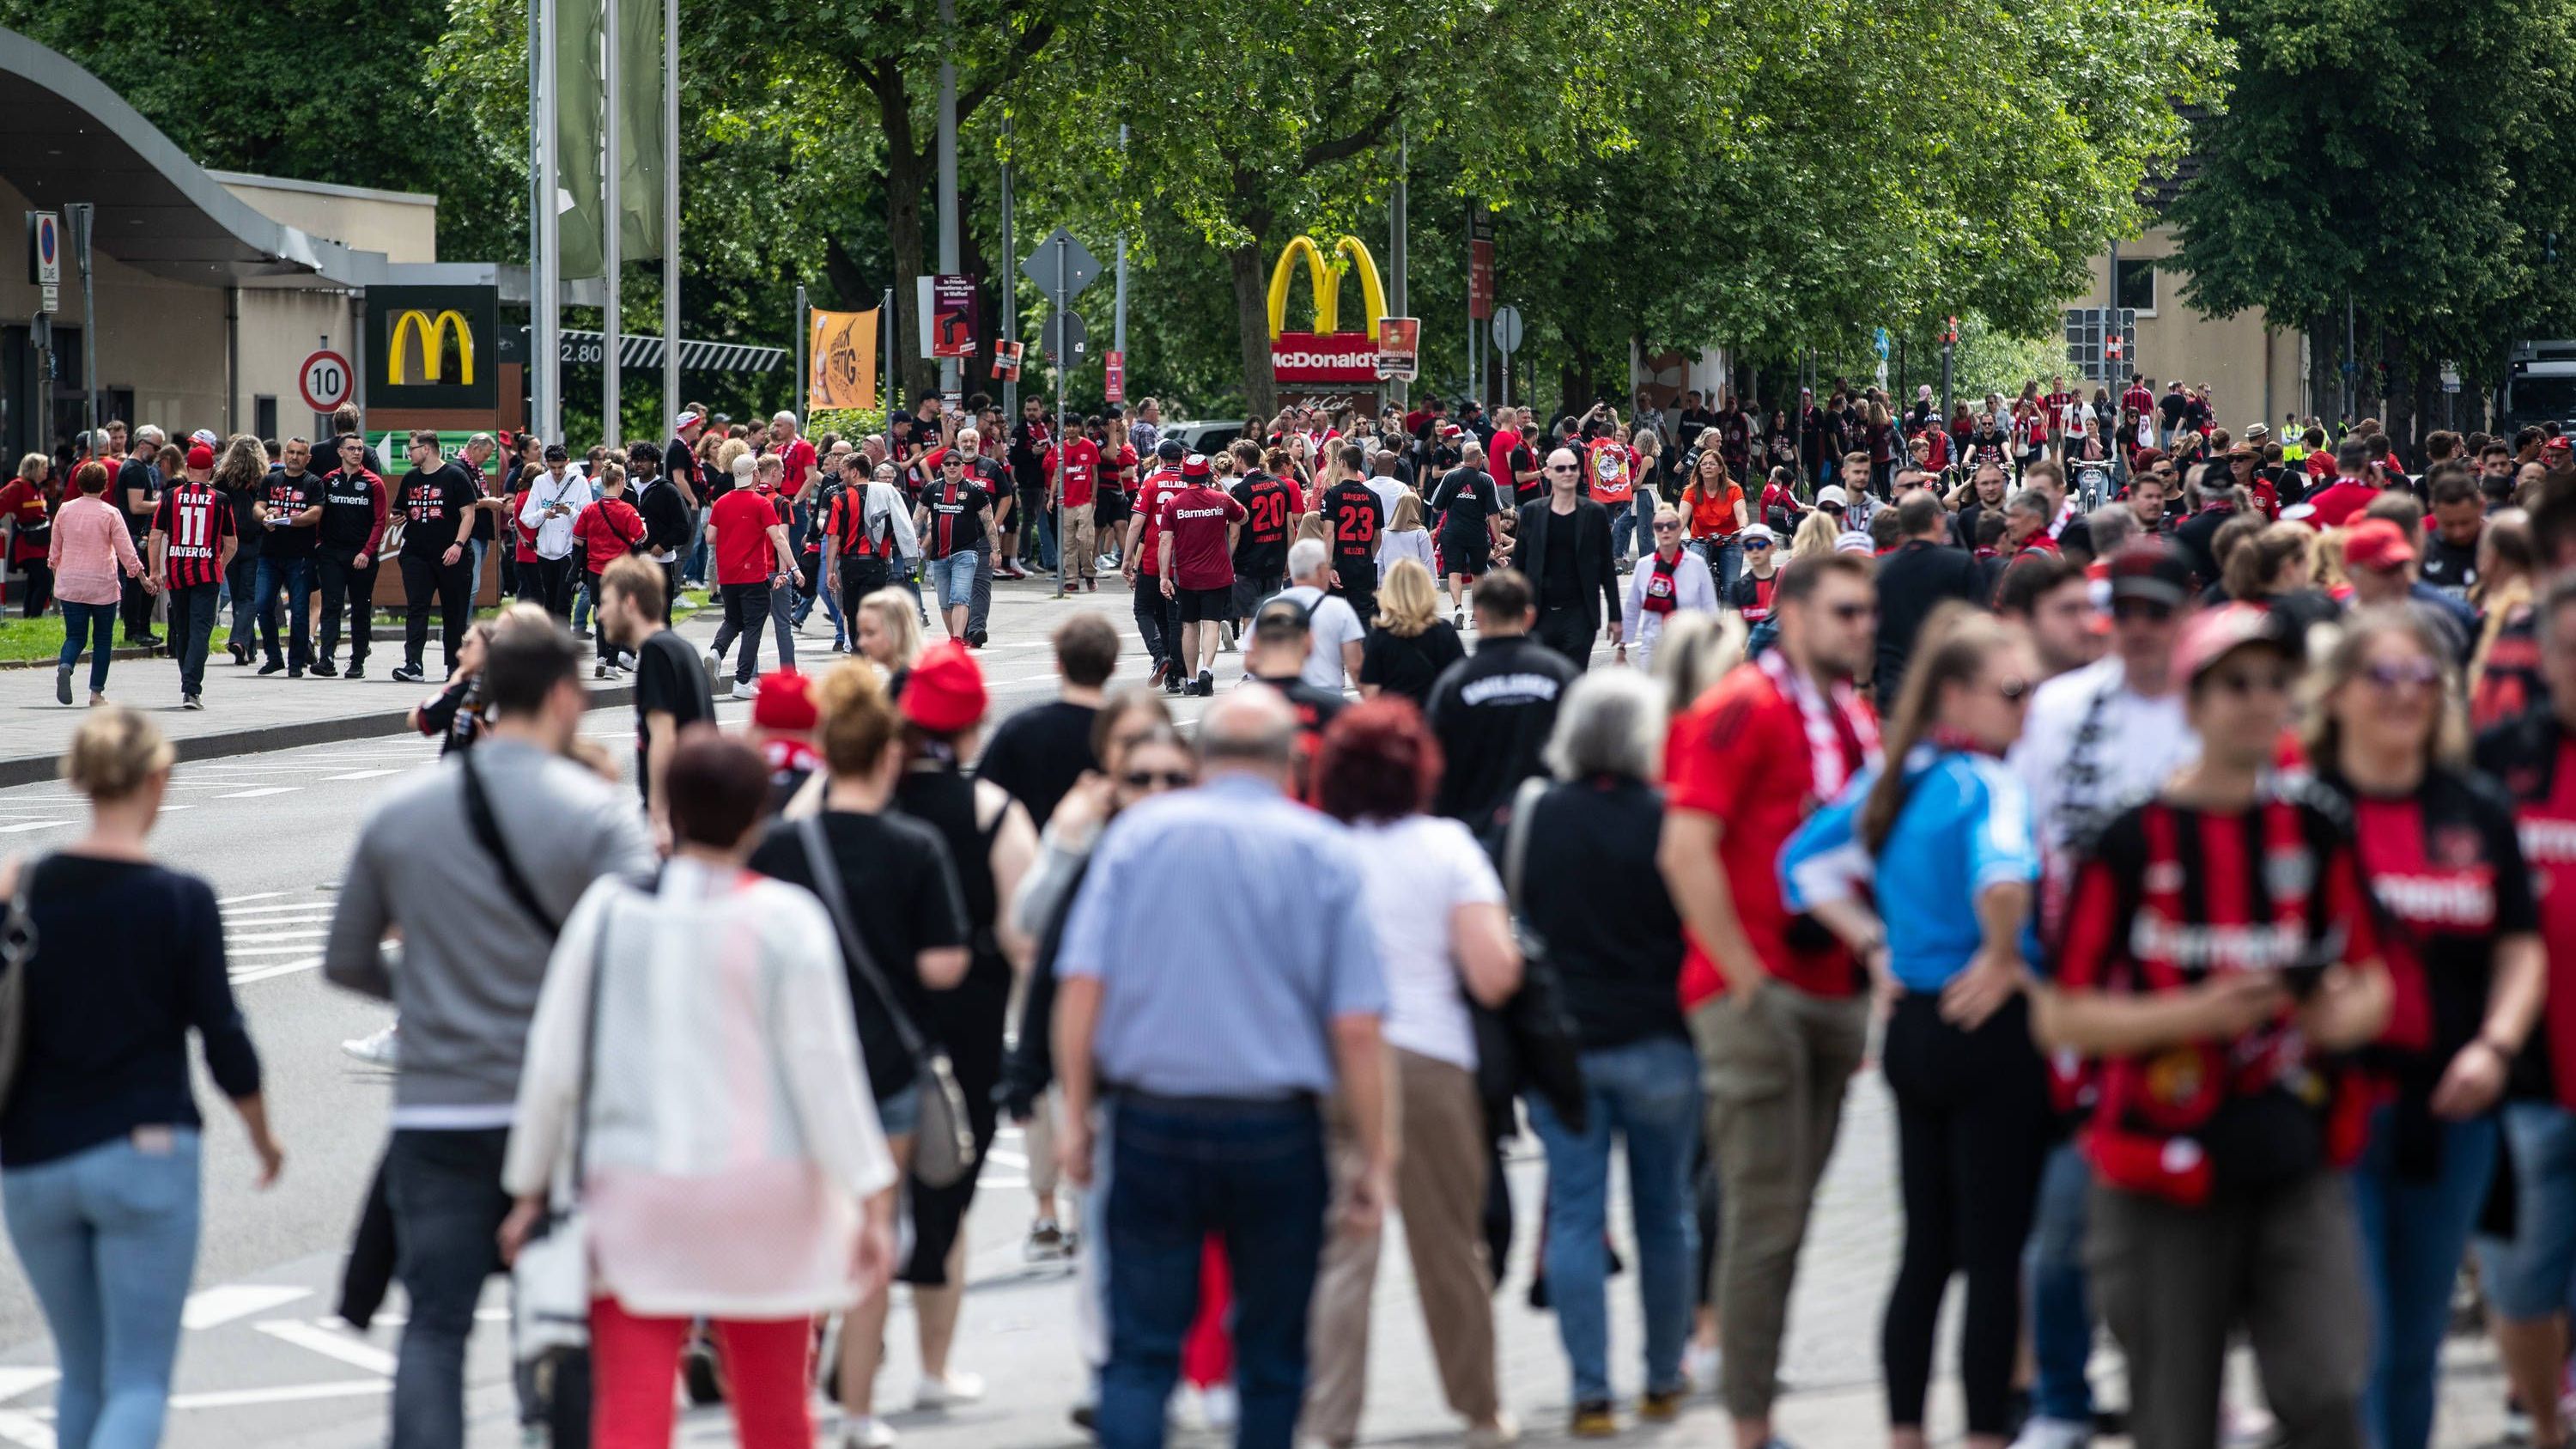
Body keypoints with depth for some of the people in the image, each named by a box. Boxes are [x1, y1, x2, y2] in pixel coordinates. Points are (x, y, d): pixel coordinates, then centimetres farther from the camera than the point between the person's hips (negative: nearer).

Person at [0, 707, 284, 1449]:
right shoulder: (181, 901, -9)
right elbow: (222, 1037, -5)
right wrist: (262, 1136, 11)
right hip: (144, 1154, -4)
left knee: (82, 1375, 18)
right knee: (139, 1381, -1)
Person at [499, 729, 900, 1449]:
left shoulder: (608, 908, 1)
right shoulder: (785, 918, -5)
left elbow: (554, 1060, 4)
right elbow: (824, 1065, -6)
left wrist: (530, 1190, 14)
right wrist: (871, 1199, -2)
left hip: (631, 1196, 1)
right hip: (760, 1190, -1)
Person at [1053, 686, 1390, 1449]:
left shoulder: (1137, 833, 3)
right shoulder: (1325, 851, 1)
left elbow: (1082, 985, -3)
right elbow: (1356, 1027, -4)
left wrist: (1076, 1109, 5)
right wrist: (1377, 1157, 2)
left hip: (1150, 1121, 1)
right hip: (1276, 1130, -1)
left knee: (1140, 1349, 3)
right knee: (1272, 1354, 12)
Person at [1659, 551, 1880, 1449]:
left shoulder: (1854, 718, 15)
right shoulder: (1744, 710, -10)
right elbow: (1686, 851, -17)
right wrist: (1745, 980, -17)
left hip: (1834, 995, 8)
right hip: (1758, 994, -8)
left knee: (1789, 1212, 10)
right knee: (1765, 1217, -6)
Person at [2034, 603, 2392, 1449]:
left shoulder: (2318, 832, 6)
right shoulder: (2132, 842, -5)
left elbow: (2371, 984, 14)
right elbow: (2059, 1018, -5)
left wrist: (2347, 1015, -9)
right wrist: (2192, 1014, -19)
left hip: (2300, 1165, 2)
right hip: (2166, 1170, -2)